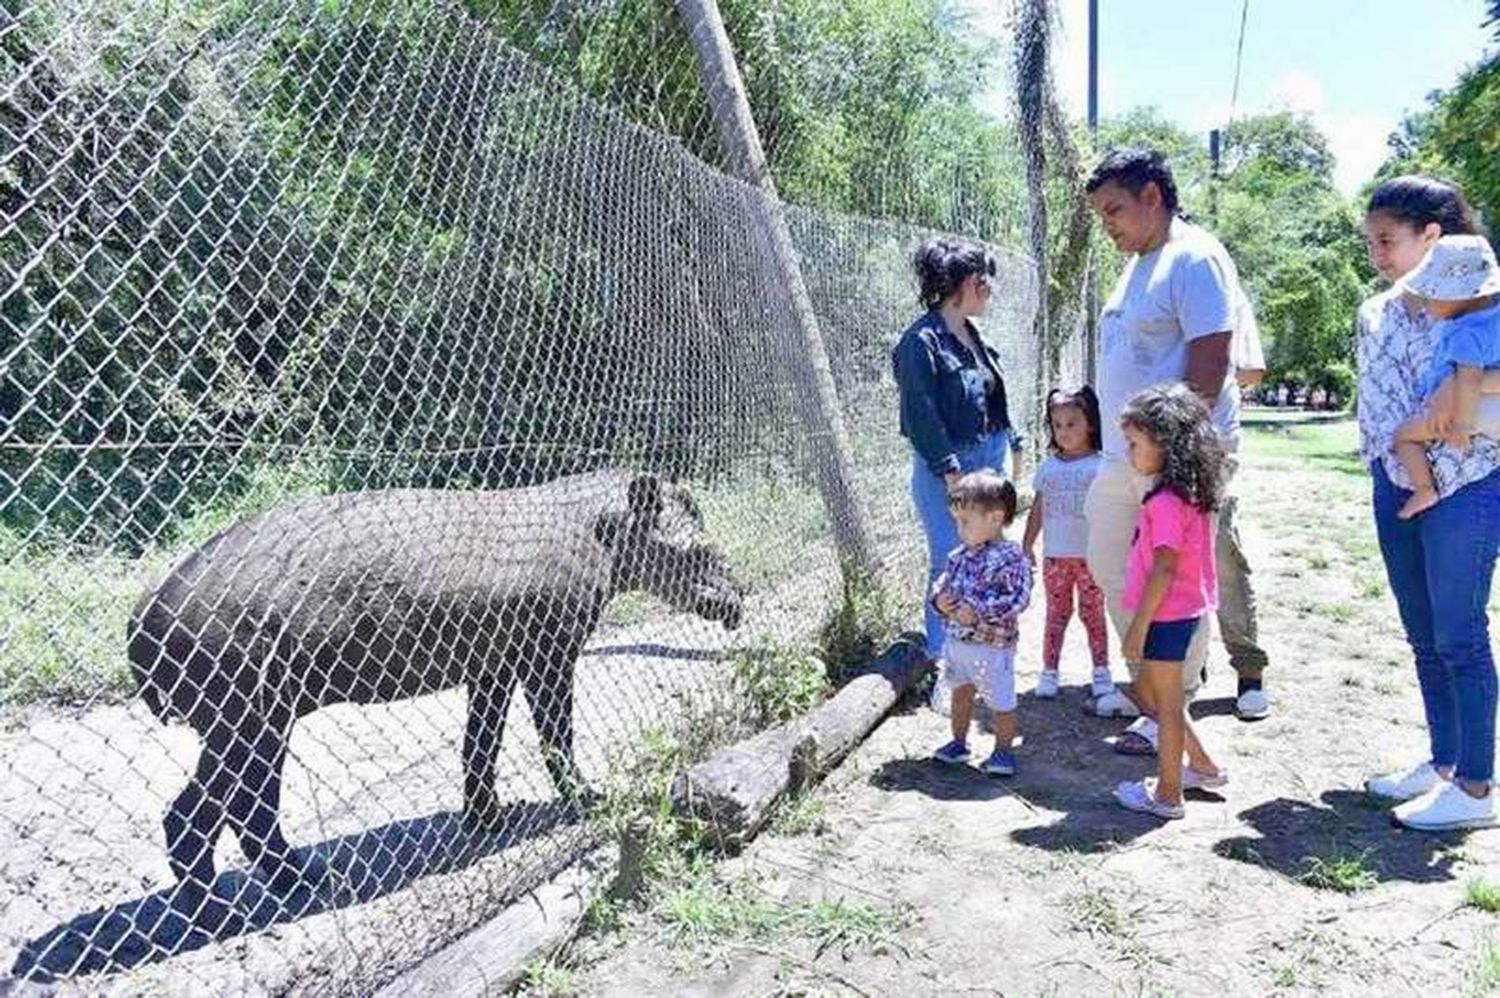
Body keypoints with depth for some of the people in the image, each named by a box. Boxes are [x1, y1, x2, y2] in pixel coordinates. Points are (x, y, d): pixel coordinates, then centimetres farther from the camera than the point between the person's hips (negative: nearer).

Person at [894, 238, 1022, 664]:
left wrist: (1012, 446, 20)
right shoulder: (921, 341, -14)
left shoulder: (974, 336, 12)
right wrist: (951, 470, -19)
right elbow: (921, 414, -18)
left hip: (989, 463, 9)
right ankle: (941, 655, 6)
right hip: (945, 471, -9)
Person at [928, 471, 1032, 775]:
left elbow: (1018, 599, -23)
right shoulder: (960, 555, 4)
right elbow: (942, 582, 15)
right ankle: (958, 742, 38)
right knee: (960, 693, 21)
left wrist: (978, 611, -27)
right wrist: (939, 599, -8)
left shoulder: (1010, 558, -18)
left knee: (1001, 702, 6)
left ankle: (1003, 751, 24)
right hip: (956, 641, 7)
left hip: (992, 647, -7)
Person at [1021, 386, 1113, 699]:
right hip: (1055, 555, 3)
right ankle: (1049, 671, 16)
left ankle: (1101, 670, 19)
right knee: (1056, 614, 9)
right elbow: (1037, 510, 11)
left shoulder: (1100, 466, -4)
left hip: (1090, 555, -2)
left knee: (1093, 613, 8)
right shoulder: (1048, 467, 6)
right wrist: (1027, 545, 11)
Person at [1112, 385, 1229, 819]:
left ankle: (1167, 795, 17)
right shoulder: (1188, 493, 7)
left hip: (1167, 615, -9)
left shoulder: (1166, 502, -22)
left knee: (1167, 702, 4)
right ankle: (1202, 766, 33)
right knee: (1149, 692, 22)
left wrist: (1138, 626, -19)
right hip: (1183, 609, 9)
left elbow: (1164, 569, -24)